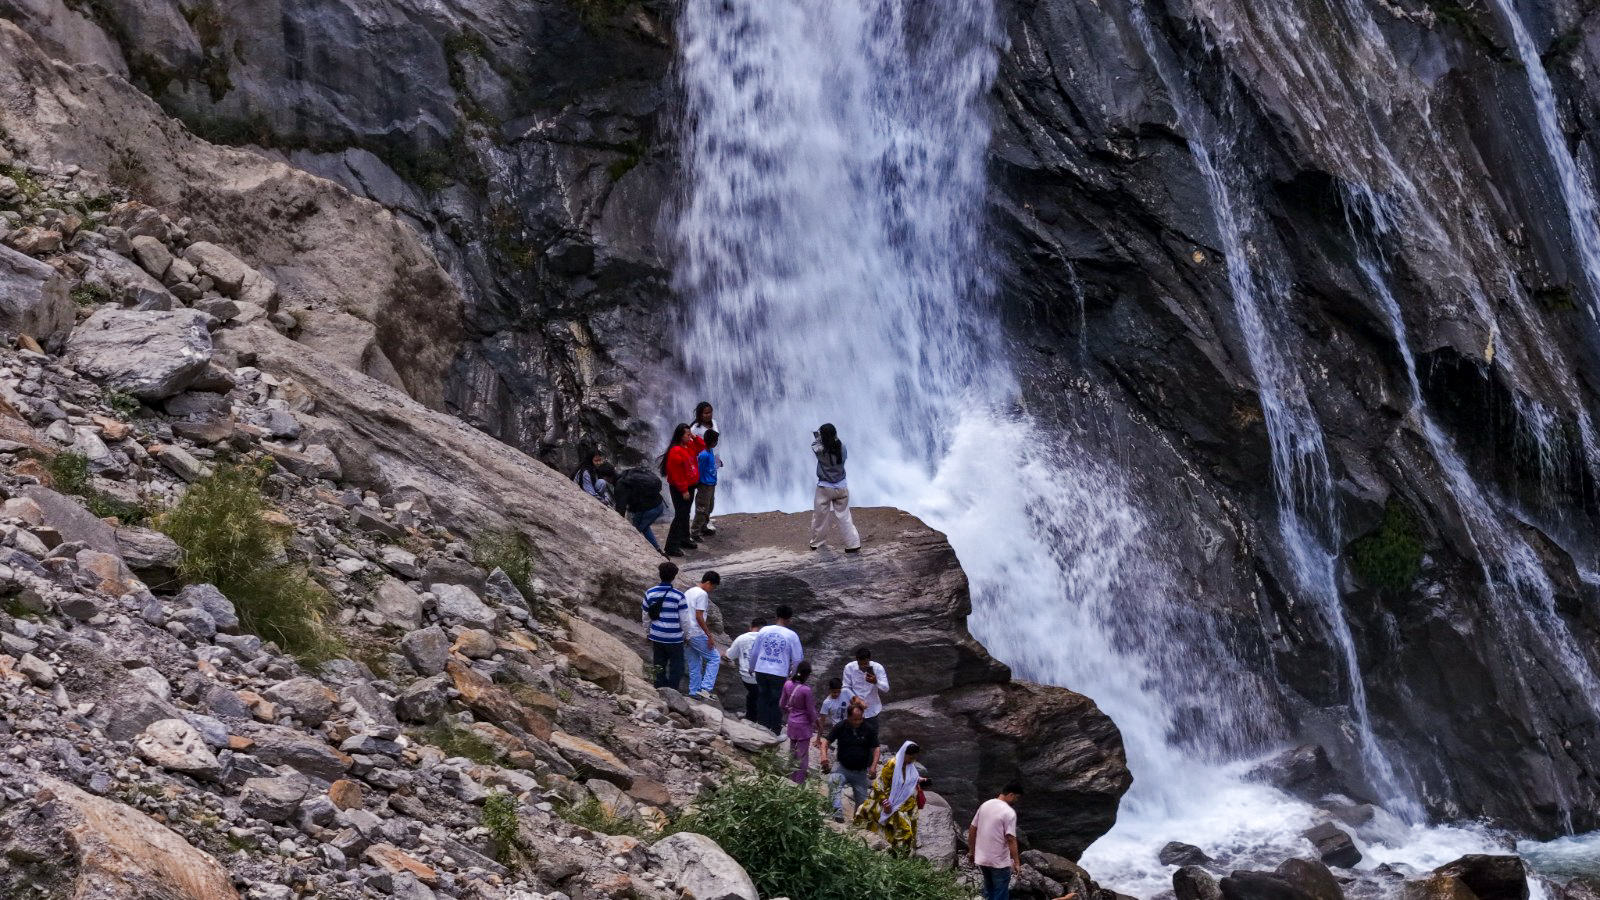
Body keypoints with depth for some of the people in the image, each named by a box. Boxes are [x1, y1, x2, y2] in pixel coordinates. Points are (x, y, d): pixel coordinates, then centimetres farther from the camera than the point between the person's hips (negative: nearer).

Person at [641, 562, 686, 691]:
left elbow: (646, 615, 7)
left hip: (656, 637, 4)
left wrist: (647, 632, 22)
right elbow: (684, 619, -9)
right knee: (676, 667, 8)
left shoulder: (650, 593, -2)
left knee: (659, 666, 13)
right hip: (674, 637, -4)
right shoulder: (678, 596, -13)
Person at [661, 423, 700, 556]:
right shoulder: (675, 452, -23)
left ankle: (684, 540, 32)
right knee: (680, 516, -10)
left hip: (689, 486, 9)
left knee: (685, 515, 19)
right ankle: (671, 547, -8)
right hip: (680, 490, -9)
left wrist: (695, 438, 0)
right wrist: (683, 490, -21)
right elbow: (676, 474, -23)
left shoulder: (689, 446, 4)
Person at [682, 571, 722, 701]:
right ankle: (705, 688, -11)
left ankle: (694, 691, 17)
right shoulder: (702, 594, -13)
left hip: (687, 634, 9)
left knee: (694, 663, 15)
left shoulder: (688, 592, 16)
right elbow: (699, 617, -19)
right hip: (697, 634, -9)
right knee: (714, 658, -3)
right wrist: (710, 635, -17)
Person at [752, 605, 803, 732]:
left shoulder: (764, 630, -2)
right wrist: (792, 672, 14)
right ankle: (775, 730, 12)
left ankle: (762, 728, 20)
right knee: (777, 702, 8)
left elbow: (755, 652, 7)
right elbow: (797, 658, -5)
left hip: (761, 671, 3)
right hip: (779, 674, -3)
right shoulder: (791, 635, -10)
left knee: (763, 699, 15)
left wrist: (752, 667, 24)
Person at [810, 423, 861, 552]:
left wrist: (818, 436, 20)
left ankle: (817, 543, 28)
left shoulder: (820, 450, -18)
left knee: (819, 516, 14)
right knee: (844, 517, 9)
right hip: (841, 486, 3)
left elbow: (815, 444, 5)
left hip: (825, 488, -3)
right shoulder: (841, 446, -11)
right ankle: (853, 544, 9)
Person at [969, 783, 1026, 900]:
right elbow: (1010, 839, -21)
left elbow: (972, 829, 10)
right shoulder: (1009, 812, -17)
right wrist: (1017, 862, -17)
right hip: (1000, 862, -7)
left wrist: (971, 851, 19)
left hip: (982, 859, 7)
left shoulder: (985, 805, 6)